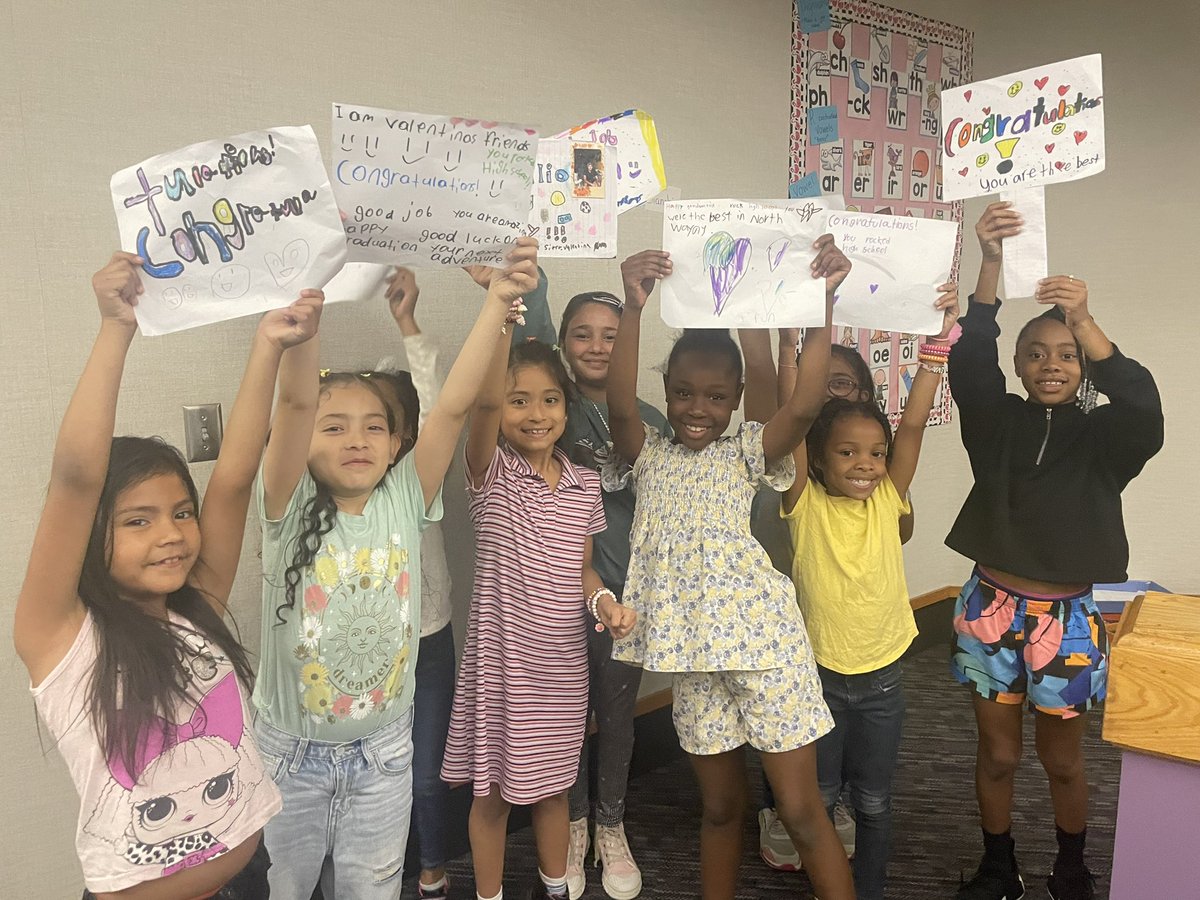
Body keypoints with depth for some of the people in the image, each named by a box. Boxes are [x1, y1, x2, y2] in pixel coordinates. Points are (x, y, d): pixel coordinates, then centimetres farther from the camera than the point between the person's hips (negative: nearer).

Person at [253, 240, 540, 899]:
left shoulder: (404, 501, -10)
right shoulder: (291, 509, -15)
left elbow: (454, 405, -20)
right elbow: (295, 400, -29)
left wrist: (499, 300, -28)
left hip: (384, 749, 1)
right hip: (292, 750, -1)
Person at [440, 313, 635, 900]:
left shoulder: (585, 485, 2)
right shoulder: (491, 472, -12)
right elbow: (485, 399, -31)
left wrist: (603, 601, -10)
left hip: (563, 662, 4)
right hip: (500, 661, -3)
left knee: (552, 786, 20)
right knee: (493, 793, 12)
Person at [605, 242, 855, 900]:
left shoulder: (748, 450, 1)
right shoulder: (649, 455, 6)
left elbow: (803, 405, -18)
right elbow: (620, 405, -14)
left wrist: (824, 301, -25)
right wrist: (634, 307, -26)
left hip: (763, 637, -2)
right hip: (692, 649, 3)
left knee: (801, 810, 5)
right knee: (720, 806, 18)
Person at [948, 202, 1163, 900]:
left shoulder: (1102, 437, -3)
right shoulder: (998, 422, -2)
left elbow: (1143, 405, -25)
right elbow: (971, 358, -18)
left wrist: (1085, 323, -37)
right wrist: (992, 264, -31)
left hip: (1066, 618, 0)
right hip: (991, 608, 1)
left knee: (1062, 760, 16)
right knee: (997, 756, 13)